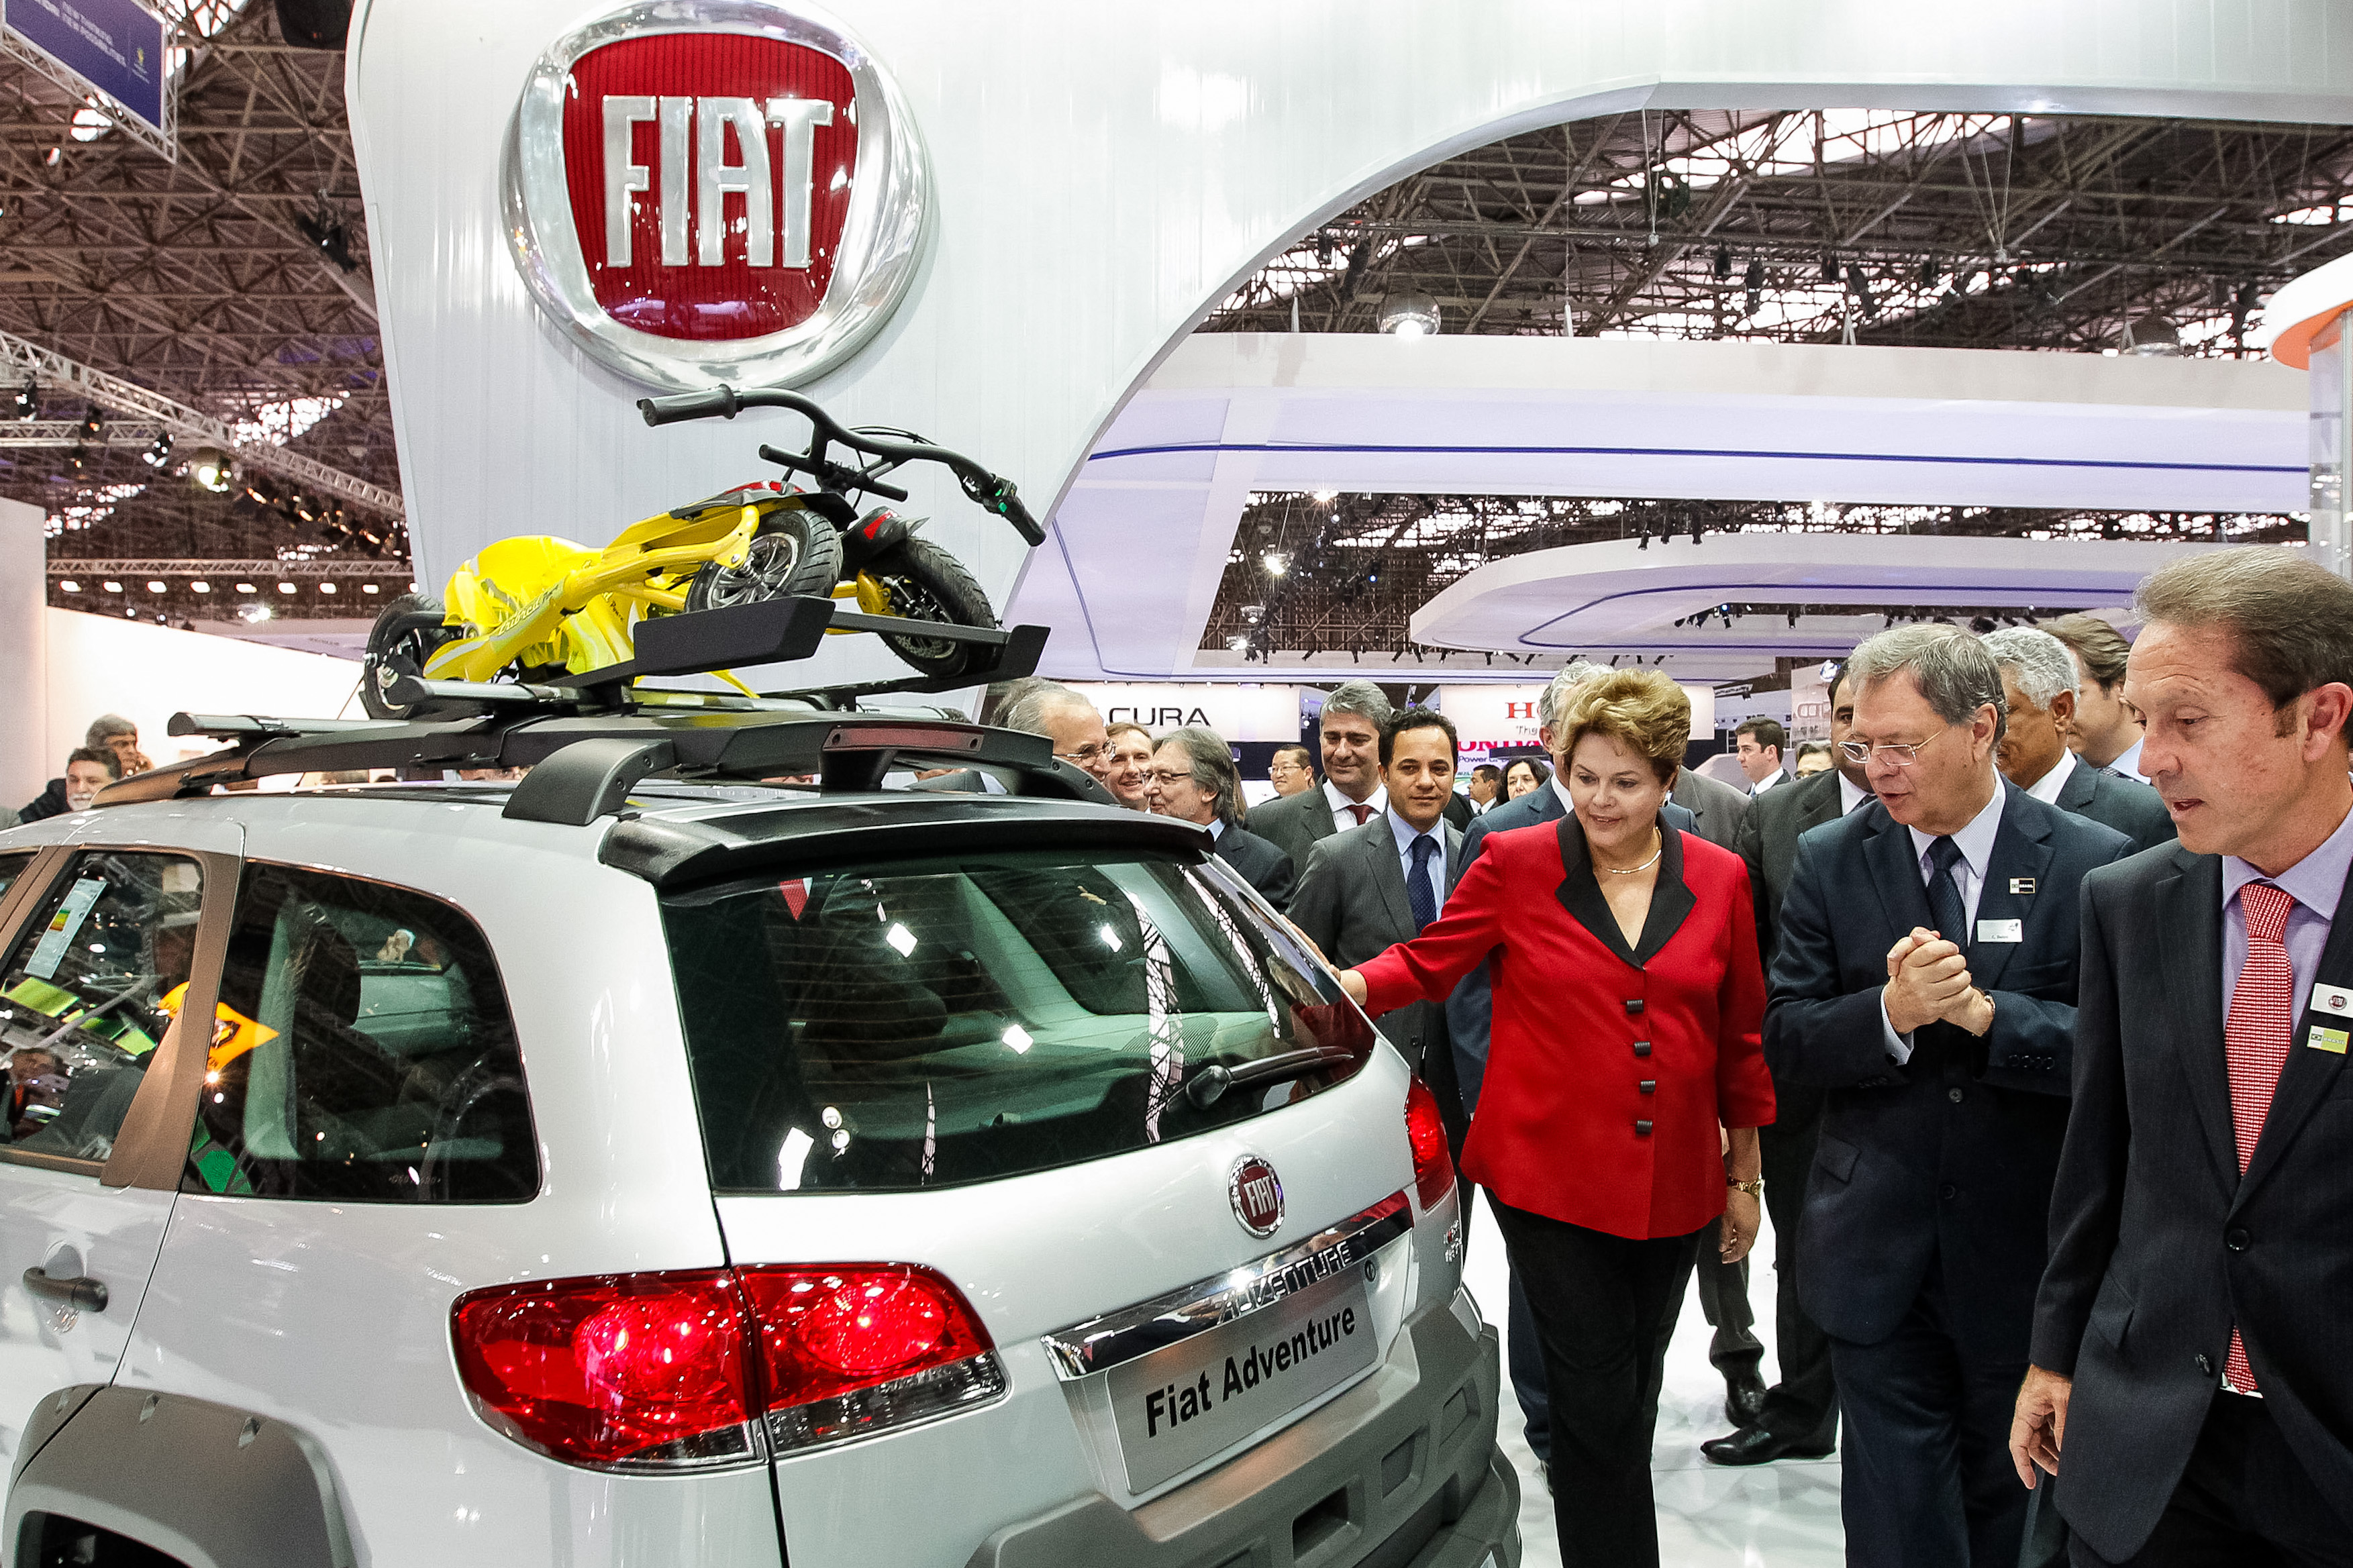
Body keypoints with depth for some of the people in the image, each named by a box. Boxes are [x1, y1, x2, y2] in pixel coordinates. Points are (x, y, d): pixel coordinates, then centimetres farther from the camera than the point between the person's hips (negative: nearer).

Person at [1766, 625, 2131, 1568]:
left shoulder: (2093, 865, -6)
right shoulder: (1830, 861, -2)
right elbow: (1785, 1040, -5)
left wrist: (1982, 1012, -24)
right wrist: (1891, 1013, -23)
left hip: (2026, 1253, 0)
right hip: (1879, 1255, 1)